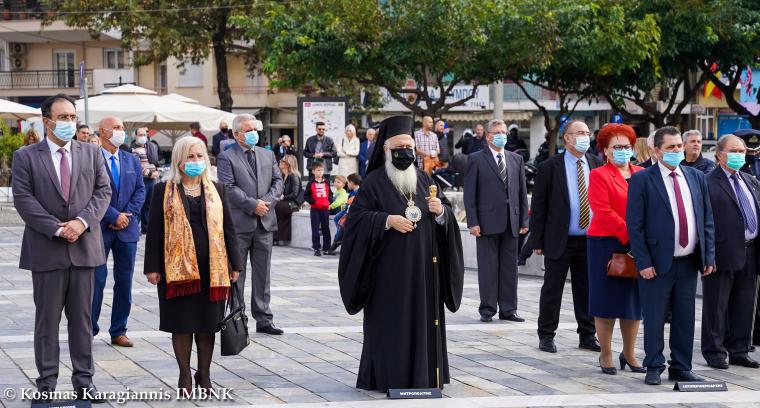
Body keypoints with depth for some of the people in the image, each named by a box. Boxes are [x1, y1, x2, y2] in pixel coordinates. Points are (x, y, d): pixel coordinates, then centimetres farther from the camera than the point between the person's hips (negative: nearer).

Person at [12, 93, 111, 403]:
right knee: (47, 319, 3)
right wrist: (57, 229, -15)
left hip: (84, 246, 3)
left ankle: (84, 380, 15)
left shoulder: (91, 153, 9)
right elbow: (23, 199, -7)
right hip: (46, 249, -3)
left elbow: (103, 191, 5)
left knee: (82, 317, 8)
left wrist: (82, 221, -12)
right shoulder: (26, 157, 0)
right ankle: (46, 383, 8)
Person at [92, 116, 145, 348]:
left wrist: (128, 214, -7)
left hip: (128, 229, 5)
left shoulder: (132, 161, 13)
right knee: (96, 280, -3)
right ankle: (89, 330, 5)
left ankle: (119, 331, 15)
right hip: (100, 229, -5)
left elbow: (140, 190, 8)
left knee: (124, 281, 7)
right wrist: (114, 216, -15)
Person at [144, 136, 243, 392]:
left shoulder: (217, 190, 10)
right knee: (182, 323, 3)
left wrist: (235, 264, 5)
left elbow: (228, 227, 10)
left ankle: (204, 375, 18)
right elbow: (155, 231, 2)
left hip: (211, 267, 2)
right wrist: (152, 267, -3)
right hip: (177, 267, -2)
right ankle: (185, 376, 14)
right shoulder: (164, 191, 4)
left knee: (208, 323, 6)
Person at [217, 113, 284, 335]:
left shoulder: (268, 155, 15)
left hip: (265, 221, 5)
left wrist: (267, 201, -7)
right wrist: (253, 205, -16)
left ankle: (263, 319, 13)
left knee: (262, 273, 8)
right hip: (239, 224, -5)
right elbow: (229, 188, -12)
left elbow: (278, 181, 10)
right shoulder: (226, 157, -3)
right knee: (236, 274, 3)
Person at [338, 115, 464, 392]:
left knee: (422, 318, 5)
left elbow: (447, 216, 12)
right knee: (391, 321, -4)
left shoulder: (423, 180, 12)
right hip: (390, 268, -5)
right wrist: (388, 220, -19)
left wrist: (441, 211, -10)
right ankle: (388, 377, 1)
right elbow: (357, 216, -7)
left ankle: (422, 375, 12)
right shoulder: (374, 182, -1)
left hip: (422, 267, 5)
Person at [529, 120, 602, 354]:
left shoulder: (597, 165, 5)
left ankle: (587, 336, 19)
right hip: (559, 240, -3)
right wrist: (537, 241, -6)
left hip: (590, 240, 3)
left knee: (586, 290, 10)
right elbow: (538, 206, -3)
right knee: (552, 290, 5)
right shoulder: (550, 167, -4)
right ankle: (546, 336, 15)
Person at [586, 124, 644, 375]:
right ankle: (606, 355, 10)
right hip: (607, 244, -5)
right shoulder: (598, 175, -3)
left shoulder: (643, 174, 12)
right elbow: (603, 212, -12)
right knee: (607, 300, 2)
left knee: (633, 300, 9)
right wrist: (629, 234, -17)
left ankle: (629, 354, 20)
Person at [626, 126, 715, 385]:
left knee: (685, 319, 9)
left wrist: (709, 256, 6)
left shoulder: (696, 177, 11)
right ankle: (654, 368, 15)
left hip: (689, 262, 4)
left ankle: (681, 368, 19)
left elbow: (707, 219, 13)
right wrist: (643, 263, -12)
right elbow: (634, 225, -7)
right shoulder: (642, 180, -5)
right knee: (654, 319, 2)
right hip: (657, 263, -4)